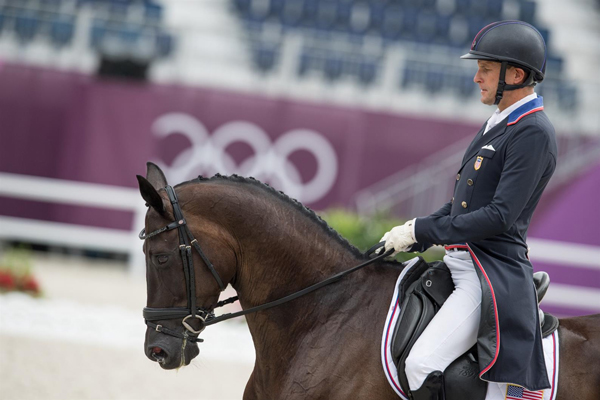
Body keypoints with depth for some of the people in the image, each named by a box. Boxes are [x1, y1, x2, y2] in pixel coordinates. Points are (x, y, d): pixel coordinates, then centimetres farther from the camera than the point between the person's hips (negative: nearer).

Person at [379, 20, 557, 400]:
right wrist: (415, 231, 8)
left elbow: (500, 216, -21)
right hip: (461, 263, 11)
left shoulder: (534, 133, -15)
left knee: (422, 366, -26)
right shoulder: (499, 124, 17)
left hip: (494, 274, -11)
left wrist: (422, 231, -16)